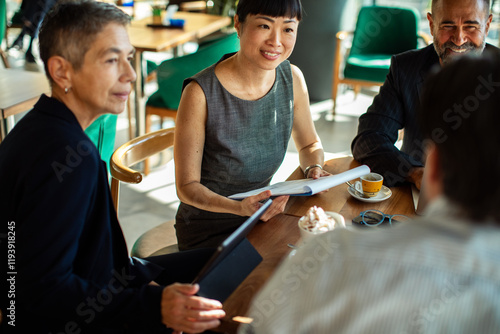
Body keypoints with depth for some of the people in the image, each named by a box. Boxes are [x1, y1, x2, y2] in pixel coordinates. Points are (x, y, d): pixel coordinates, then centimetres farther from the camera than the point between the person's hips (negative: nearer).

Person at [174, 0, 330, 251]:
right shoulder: (201, 92, -21)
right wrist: (240, 208, -32)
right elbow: (187, 186, -16)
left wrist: (314, 170, -10)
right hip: (207, 229, -5)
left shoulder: (292, 78, -5)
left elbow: (309, 144, 13)